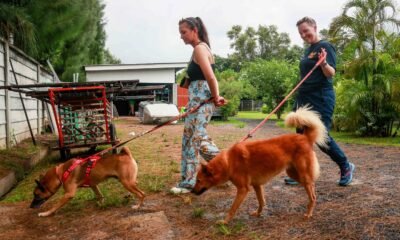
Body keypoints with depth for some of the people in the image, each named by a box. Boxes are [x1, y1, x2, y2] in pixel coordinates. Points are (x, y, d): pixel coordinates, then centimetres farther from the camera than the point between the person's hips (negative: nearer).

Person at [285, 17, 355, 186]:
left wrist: (324, 63, -38)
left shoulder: (326, 46, -9)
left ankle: (346, 167, 14)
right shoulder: (308, 50, 16)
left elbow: (331, 73, -17)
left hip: (321, 99, -9)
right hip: (304, 98, 9)